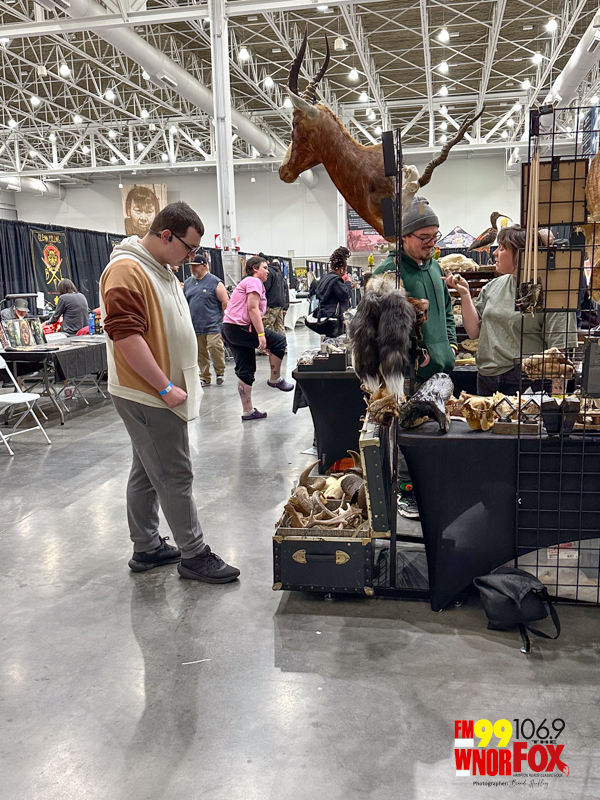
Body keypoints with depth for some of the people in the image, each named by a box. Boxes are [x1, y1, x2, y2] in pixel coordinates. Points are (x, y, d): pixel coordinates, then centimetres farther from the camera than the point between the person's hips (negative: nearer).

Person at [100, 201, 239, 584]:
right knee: (175, 476, -3)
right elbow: (125, 335, -25)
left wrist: (175, 384, 20)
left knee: (147, 472, 16)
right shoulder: (127, 270, -17)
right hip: (149, 396, -10)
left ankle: (146, 548, 27)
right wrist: (166, 387, -22)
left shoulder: (161, 269, 16)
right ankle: (194, 555, 8)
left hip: (156, 394, 10)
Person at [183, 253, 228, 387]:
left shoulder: (215, 282, -4)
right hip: (195, 325, 5)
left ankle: (220, 372, 9)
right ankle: (204, 377, 18)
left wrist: (222, 320, -3)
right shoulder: (188, 283, 13)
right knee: (200, 353, 8)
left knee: (215, 347, -13)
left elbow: (225, 302, -4)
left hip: (213, 325, -5)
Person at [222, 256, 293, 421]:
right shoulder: (255, 281, -5)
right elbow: (253, 309, -17)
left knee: (245, 372, 10)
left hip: (229, 329, 11)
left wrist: (261, 342, 21)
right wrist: (261, 334, -21)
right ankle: (275, 379, 7)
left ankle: (248, 411, 13)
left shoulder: (248, 282, 28)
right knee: (279, 340, -3)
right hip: (240, 327, -11)